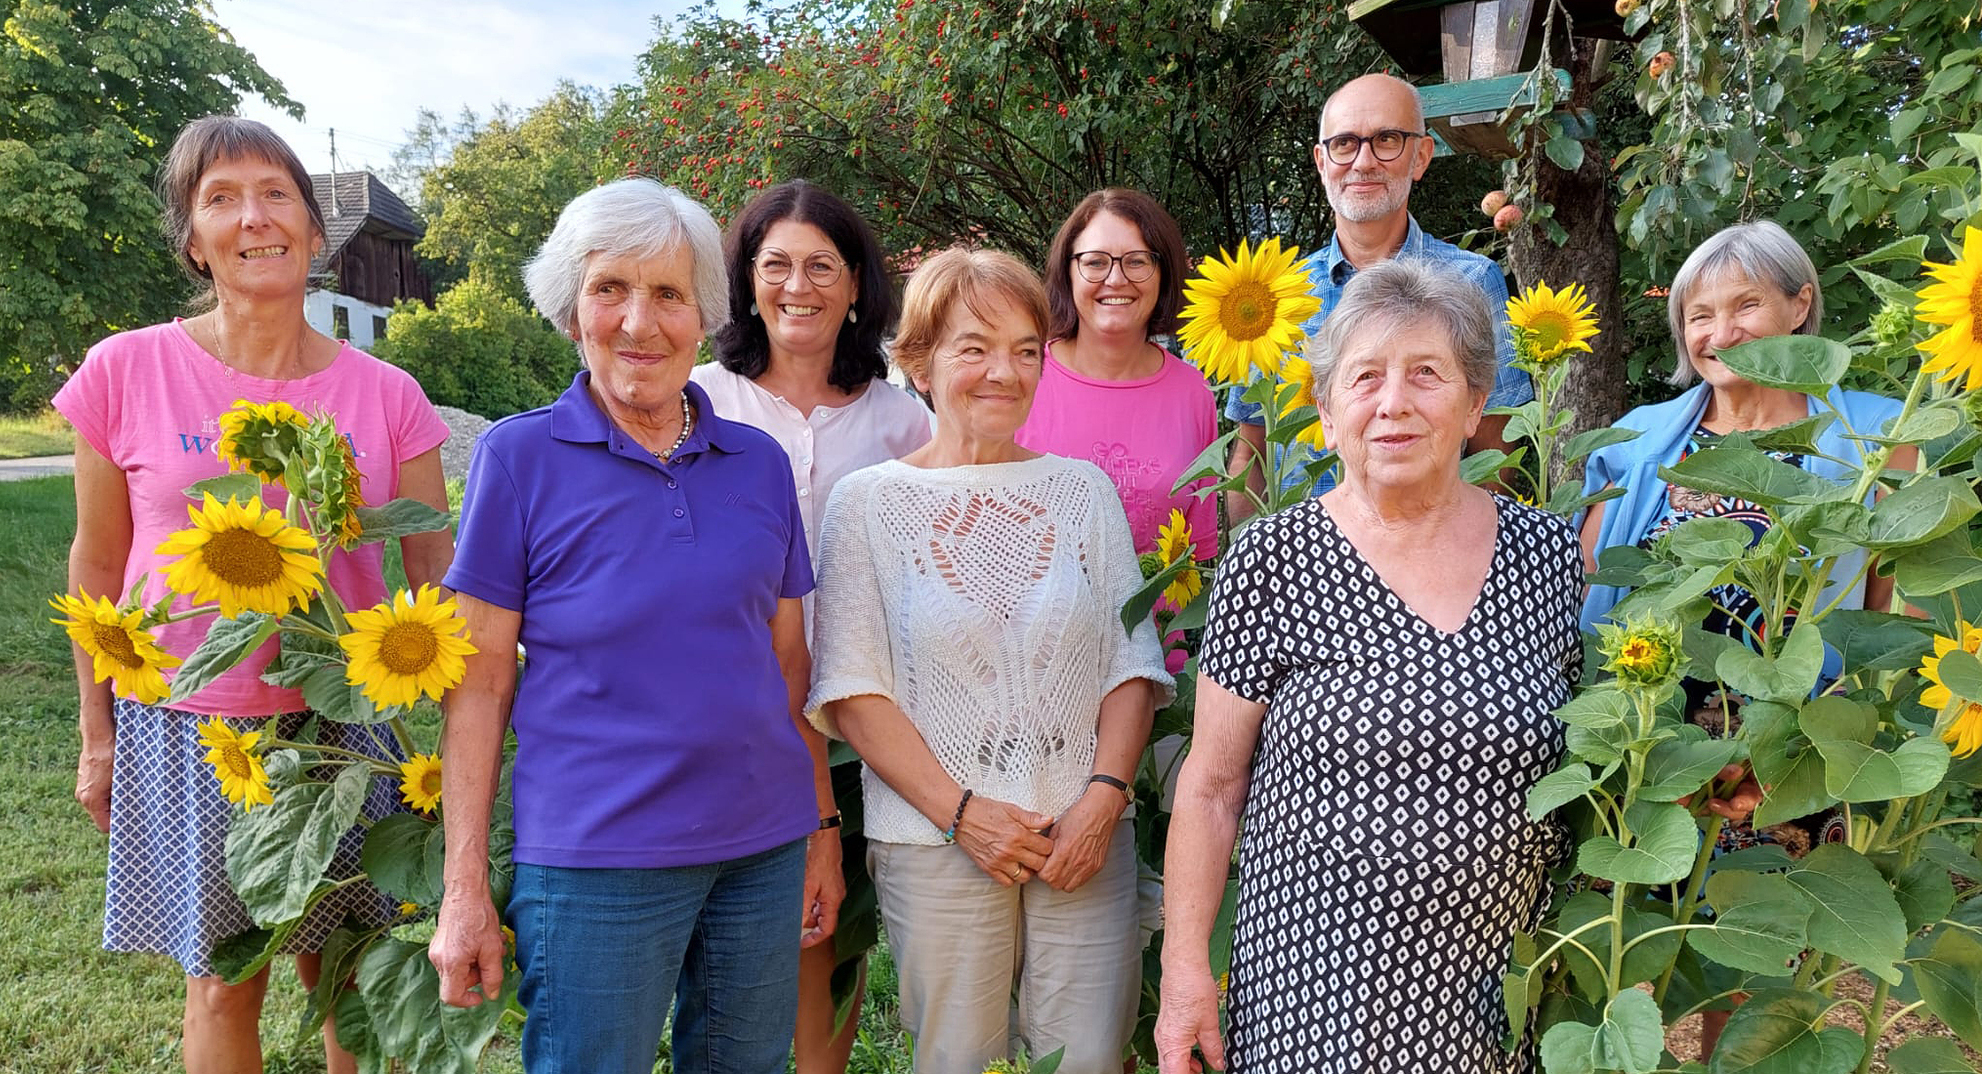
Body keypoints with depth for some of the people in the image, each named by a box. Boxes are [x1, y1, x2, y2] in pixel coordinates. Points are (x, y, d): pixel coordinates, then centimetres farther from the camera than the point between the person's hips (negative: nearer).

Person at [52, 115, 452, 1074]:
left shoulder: (386, 395, -5)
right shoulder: (126, 372, -5)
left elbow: (436, 577, -1)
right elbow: (98, 564, 5)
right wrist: (97, 732, 9)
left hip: (346, 724, 1)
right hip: (187, 727, 0)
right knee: (223, 986, 13)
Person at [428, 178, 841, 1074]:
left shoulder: (759, 463, 5)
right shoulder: (519, 455, -4)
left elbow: (787, 661, 10)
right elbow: (480, 680, -4)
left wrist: (822, 826, 10)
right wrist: (464, 886, -5)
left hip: (764, 849, 4)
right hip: (594, 861, -3)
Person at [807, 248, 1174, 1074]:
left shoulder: (1082, 490, 8)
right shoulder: (870, 502, 0)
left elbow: (1131, 663, 7)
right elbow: (851, 690, -4)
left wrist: (1104, 797, -7)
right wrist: (961, 811, -11)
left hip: (1085, 838, 2)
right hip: (935, 842, -2)